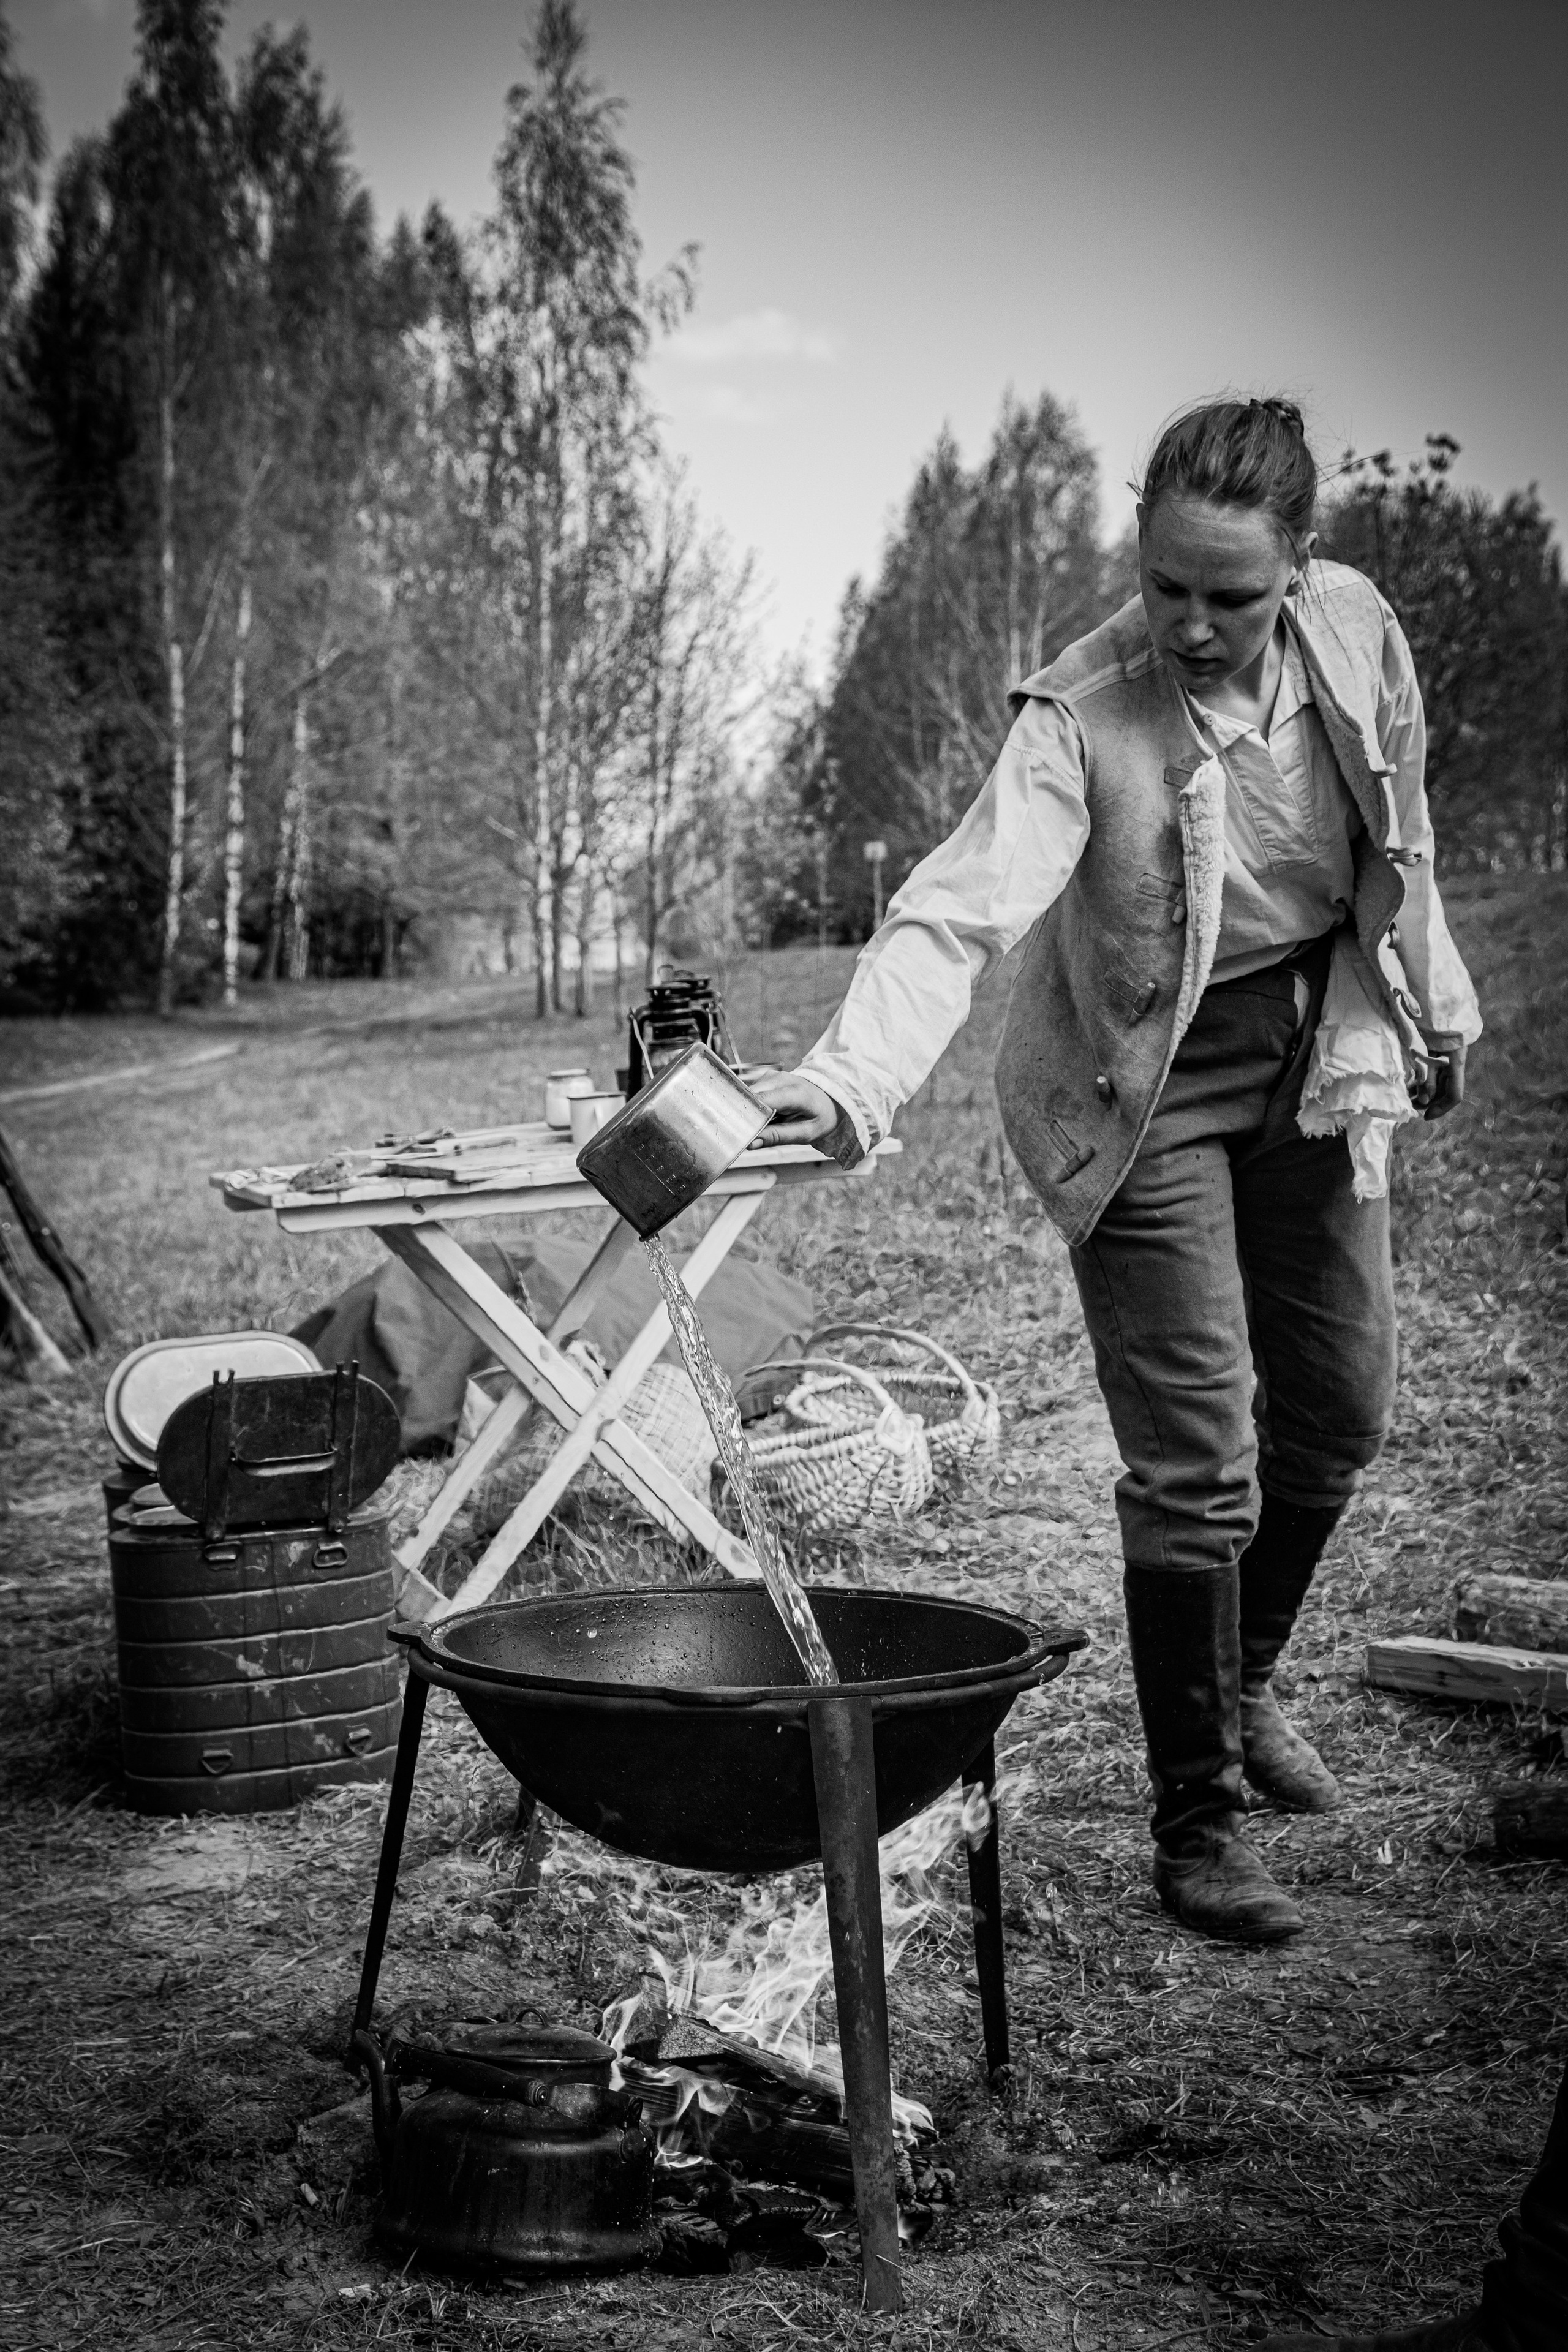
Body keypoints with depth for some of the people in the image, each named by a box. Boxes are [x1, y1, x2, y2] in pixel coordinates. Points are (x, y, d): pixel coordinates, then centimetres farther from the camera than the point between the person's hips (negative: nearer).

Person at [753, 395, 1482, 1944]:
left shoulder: (1354, 627, -11)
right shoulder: (1079, 716, -26)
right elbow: (961, 907, -38)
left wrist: (1430, 1007, 15)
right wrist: (852, 1073, -54)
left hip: (1314, 1057, 6)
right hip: (1146, 1087, -5)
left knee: (1340, 1412, 14)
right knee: (1199, 1468, -8)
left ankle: (1238, 1685, 40)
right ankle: (1197, 1823, 8)